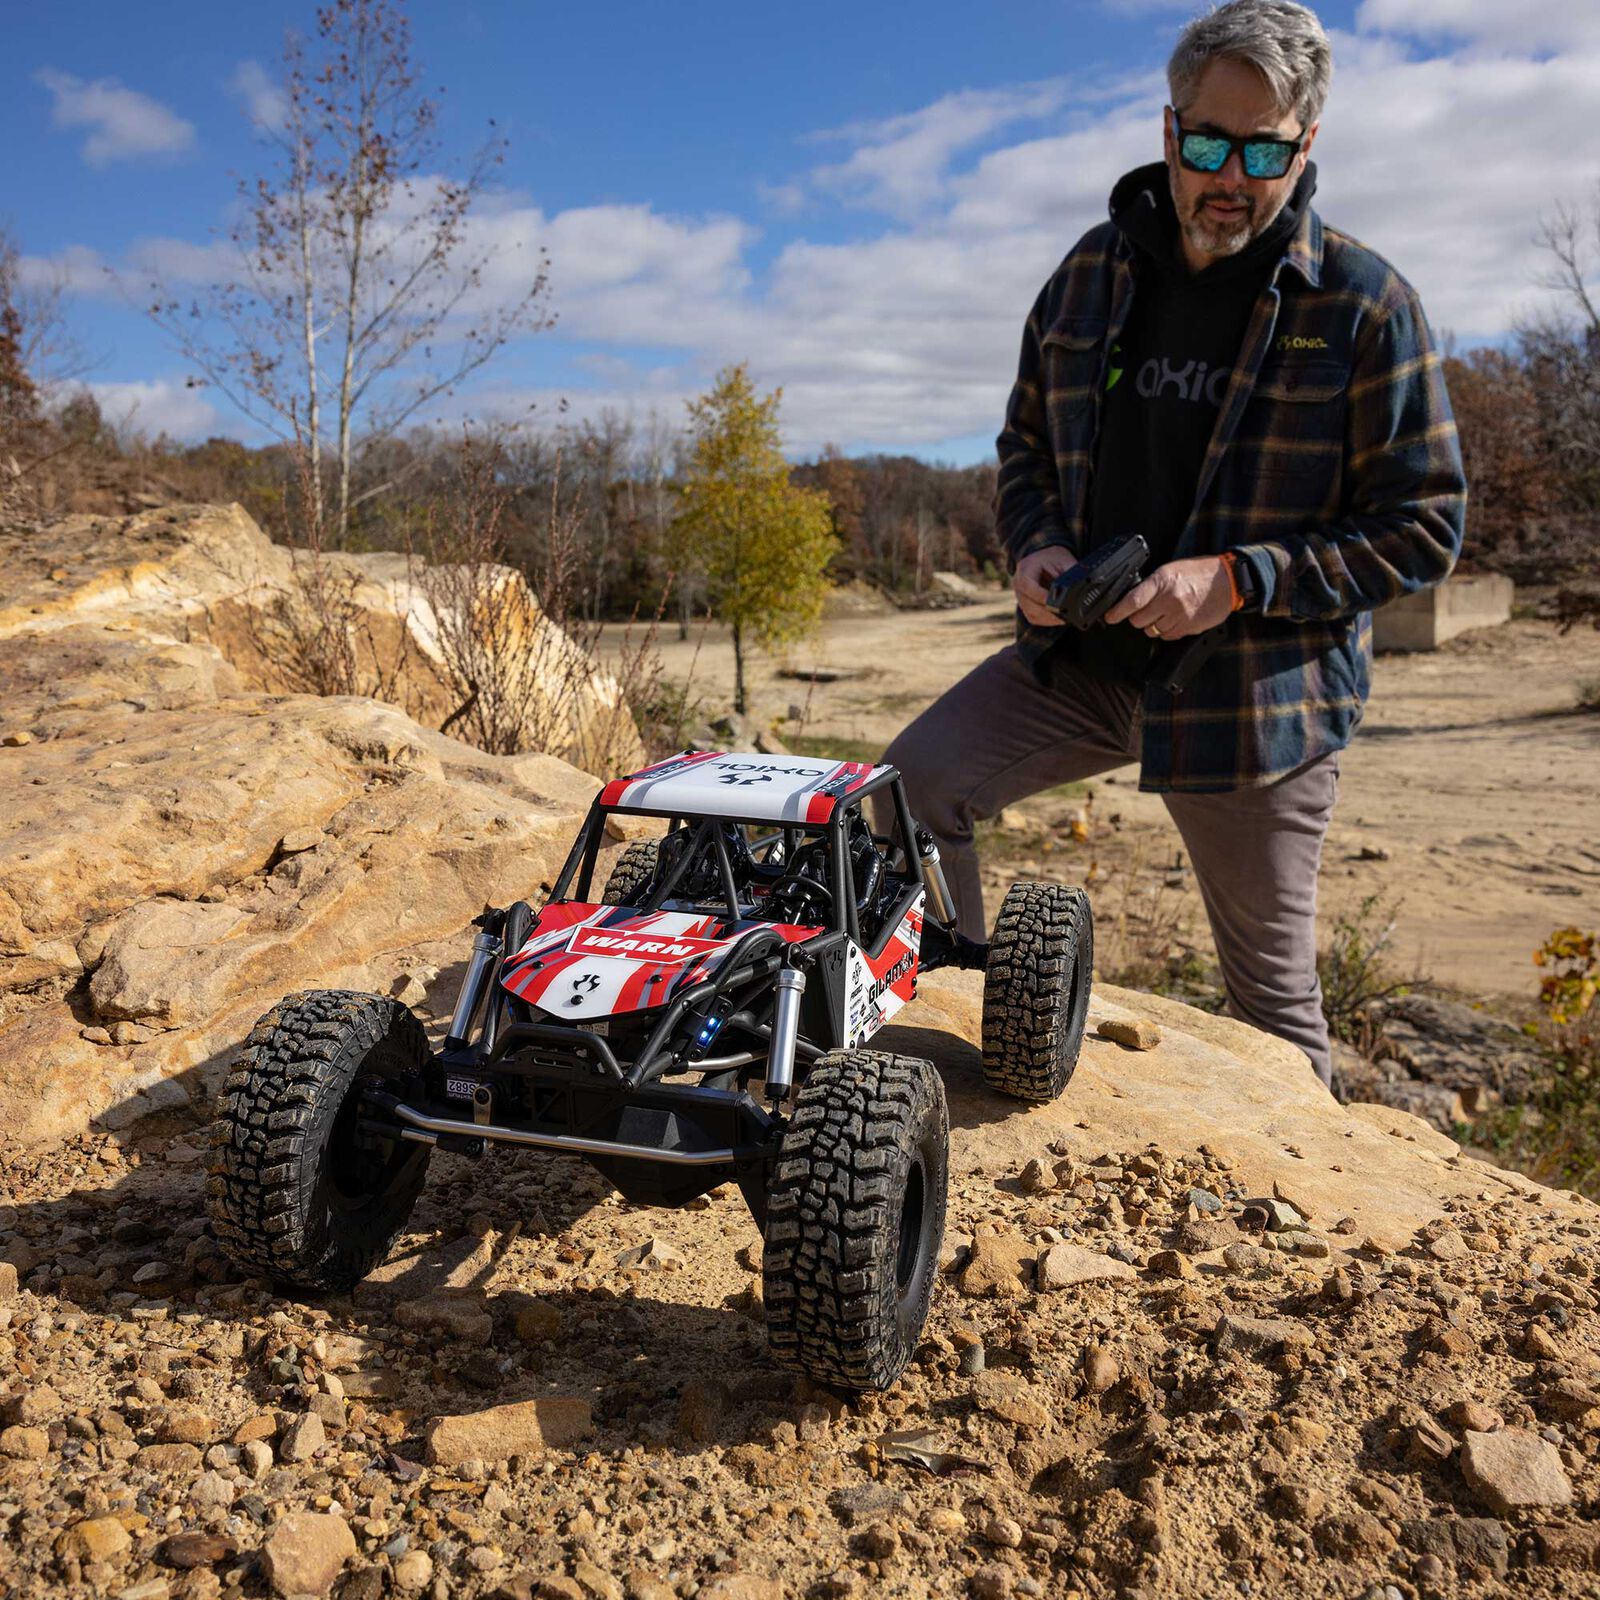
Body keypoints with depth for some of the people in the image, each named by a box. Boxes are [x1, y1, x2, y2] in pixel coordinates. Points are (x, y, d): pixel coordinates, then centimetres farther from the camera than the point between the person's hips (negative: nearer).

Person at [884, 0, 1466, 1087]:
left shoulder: (1364, 304, -9)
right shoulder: (1094, 273, 5)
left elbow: (1425, 526, -9)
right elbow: (1028, 442, 16)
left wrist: (1238, 580, -21)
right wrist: (1035, 547, -6)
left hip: (1258, 689, -4)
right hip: (1080, 657, 4)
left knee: (1274, 994, 7)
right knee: (909, 787, -5)